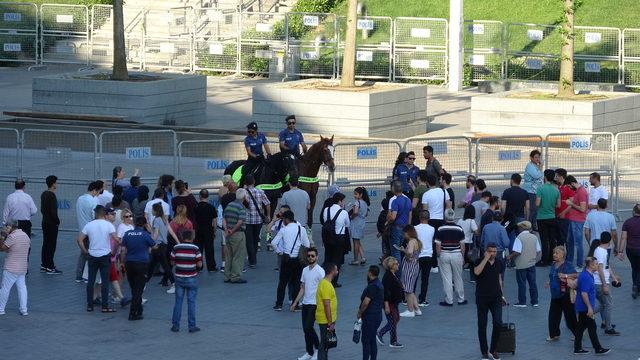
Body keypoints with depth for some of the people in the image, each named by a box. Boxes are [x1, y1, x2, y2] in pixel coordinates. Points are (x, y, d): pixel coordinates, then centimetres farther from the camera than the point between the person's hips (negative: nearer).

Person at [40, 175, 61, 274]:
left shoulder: (44, 194, 10)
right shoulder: (51, 195, -18)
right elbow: (53, 211, -21)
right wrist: (57, 221, -10)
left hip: (45, 221, 9)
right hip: (52, 223, -9)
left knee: (45, 244, 14)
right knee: (51, 245, -6)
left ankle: (43, 265, 19)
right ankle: (50, 268, -5)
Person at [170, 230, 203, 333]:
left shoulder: (176, 248, -3)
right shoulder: (195, 249, -9)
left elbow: (172, 263, 1)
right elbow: (199, 264, -10)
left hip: (179, 278, 2)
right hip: (191, 278, -2)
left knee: (178, 301, 9)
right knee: (191, 302, 4)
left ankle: (175, 325, 10)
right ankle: (192, 326, 5)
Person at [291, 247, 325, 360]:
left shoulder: (320, 271, -11)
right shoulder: (305, 270, 11)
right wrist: (295, 303, 15)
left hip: (314, 304, -7)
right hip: (305, 303, 7)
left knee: (308, 327, -14)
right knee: (306, 329, 8)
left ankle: (317, 347, 6)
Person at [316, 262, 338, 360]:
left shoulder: (325, 282, 11)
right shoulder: (326, 285, -21)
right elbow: (327, 305, -23)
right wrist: (330, 323, -21)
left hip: (327, 320, 10)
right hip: (326, 320, -10)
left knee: (325, 344, 16)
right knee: (324, 344, -4)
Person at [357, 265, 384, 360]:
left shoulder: (372, 286, -20)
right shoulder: (378, 284, 13)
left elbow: (366, 302, -22)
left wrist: (359, 313, -6)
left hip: (370, 317, -10)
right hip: (376, 316, 10)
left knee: (366, 341, -6)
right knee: (372, 340, 14)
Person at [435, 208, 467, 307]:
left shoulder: (440, 230, -7)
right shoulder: (459, 229, -5)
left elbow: (438, 245, -5)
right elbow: (462, 245, 0)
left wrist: (439, 255, 8)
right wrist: (462, 256, 11)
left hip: (444, 255, -1)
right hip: (457, 254, 1)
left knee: (446, 279, 3)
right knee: (458, 278, 12)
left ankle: (449, 300, 4)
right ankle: (460, 299, 20)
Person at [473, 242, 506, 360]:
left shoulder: (499, 263, 8)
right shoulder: (480, 261, -5)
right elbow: (477, 272, -26)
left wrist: (501, 295, 18)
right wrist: (486, 259, -22)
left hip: (496, 298, 3)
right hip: (482, 298, -3)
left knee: (498, 323, -9)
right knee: (482, 325, 3)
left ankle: (493, 350, 6)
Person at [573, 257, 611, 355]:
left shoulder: (586, 275, 12)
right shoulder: (586, 277, -21)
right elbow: (584, 293, -25)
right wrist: (589, 308, -23)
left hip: (581, 307, 10)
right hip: (585, 307, -10)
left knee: (581, 327, 12)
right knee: (592, 327, -4)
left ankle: (577, 348, 15)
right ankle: (598, 349, 2)